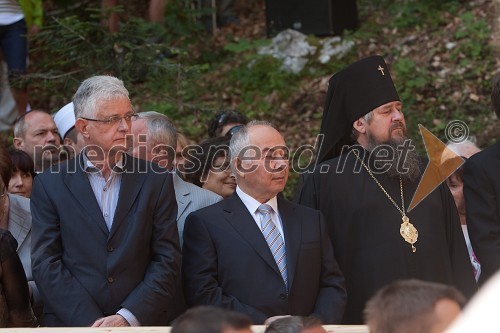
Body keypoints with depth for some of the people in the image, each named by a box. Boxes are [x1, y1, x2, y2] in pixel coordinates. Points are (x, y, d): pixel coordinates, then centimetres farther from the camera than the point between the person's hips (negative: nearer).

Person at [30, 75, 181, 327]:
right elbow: (45, 265, -5)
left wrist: (128, 317, -14)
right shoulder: (50, 185, -1)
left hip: (141, 323, 1)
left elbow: (168, 259, -2)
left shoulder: (156, 180, 2)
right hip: (71, 324, -1)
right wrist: (92, 322, -15)